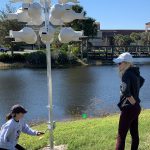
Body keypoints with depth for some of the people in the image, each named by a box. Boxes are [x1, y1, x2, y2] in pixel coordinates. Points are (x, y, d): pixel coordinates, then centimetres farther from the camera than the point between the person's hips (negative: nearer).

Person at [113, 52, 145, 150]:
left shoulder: (126, 74, -19)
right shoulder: (134, 72, 7)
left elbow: (125, 90, -37)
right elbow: (142, 80, 30)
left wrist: (133, 101, -23)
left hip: (129, 108, -9)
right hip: (136, 108, 9)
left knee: (121, 136, -3)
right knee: (134, 134, 16)